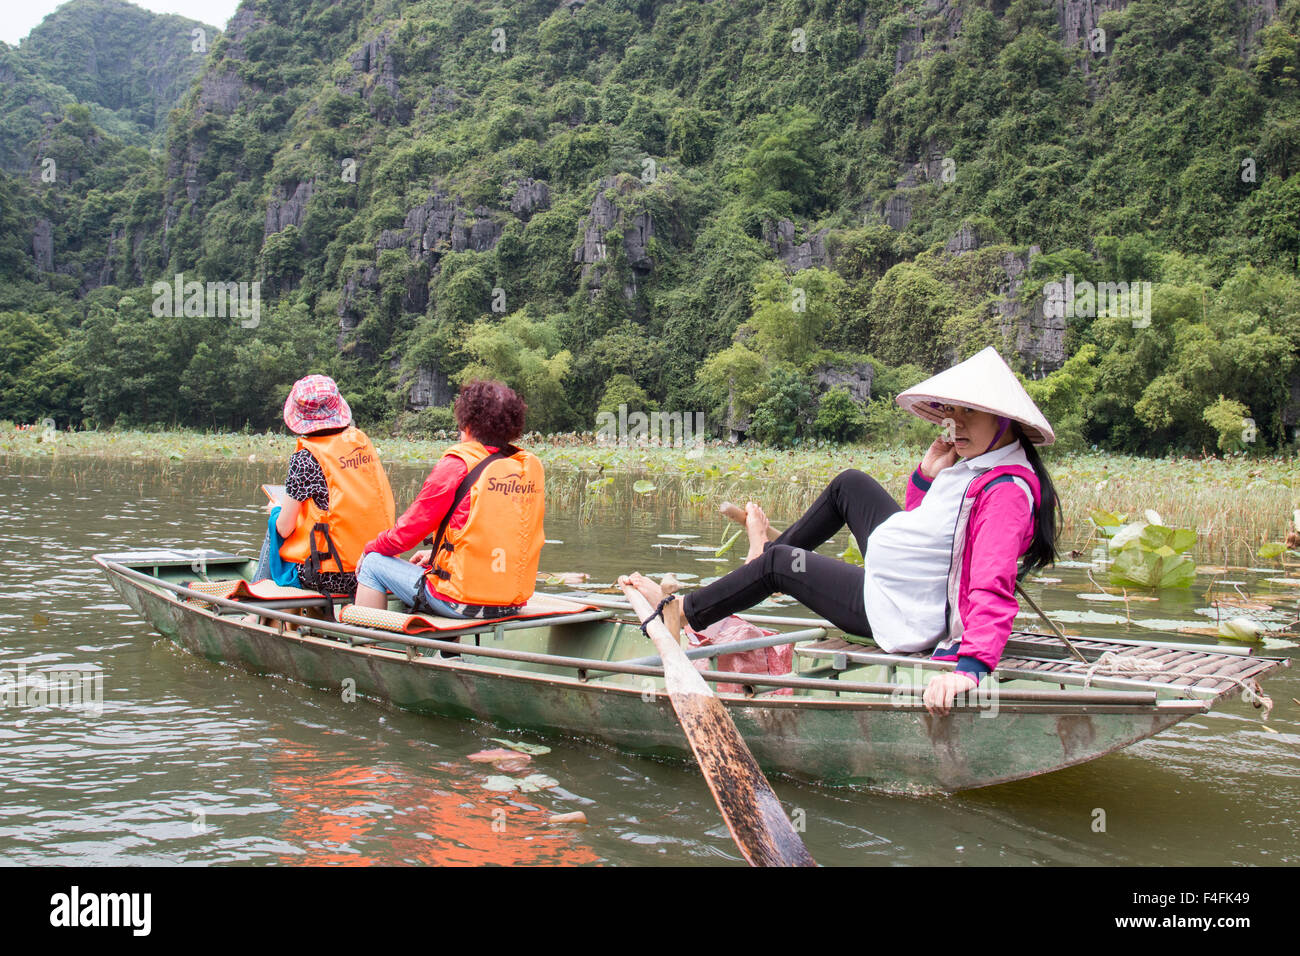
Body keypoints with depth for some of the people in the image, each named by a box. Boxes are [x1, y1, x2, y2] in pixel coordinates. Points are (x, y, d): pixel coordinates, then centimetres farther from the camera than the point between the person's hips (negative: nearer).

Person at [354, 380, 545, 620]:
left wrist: (371, 548, 15)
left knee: (373, 564, 14)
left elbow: (408, 531, -5)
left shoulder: (458, 464, -11)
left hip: (462, 601, -7)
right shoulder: (532, 466, 6)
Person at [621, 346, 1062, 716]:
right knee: (849, 484, 20)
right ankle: (768, 551, 40)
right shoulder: (975, 463, 3)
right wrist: (927, 476, -3)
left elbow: (994, 591, -40)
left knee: (777, 565, 2)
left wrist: (970, 666, -53)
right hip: (905, 576, 9)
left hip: (902, 612, -9)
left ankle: (679, 612, 24)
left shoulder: (1006, 492, -27)